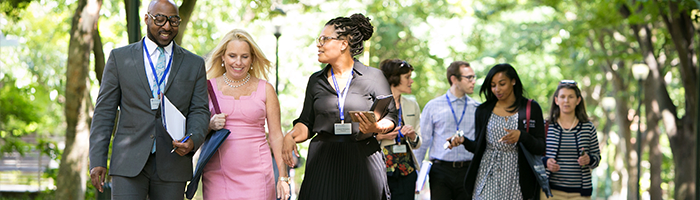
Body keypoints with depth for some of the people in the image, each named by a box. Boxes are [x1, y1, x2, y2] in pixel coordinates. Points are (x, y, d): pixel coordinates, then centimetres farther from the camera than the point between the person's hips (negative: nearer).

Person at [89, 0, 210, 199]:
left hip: (171, 165, 2)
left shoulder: (194, 64, 11)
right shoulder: (120, 57, 8)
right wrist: (97, 160, -3)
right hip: (129, 163, -2)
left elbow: (199, 111, 6)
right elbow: (104, 111, 6)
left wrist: (193, 140, -16)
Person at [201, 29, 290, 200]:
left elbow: (276, 135, 6)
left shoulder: (265, 89, 7)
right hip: (217, 172, 1)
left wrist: (283, 176, 1)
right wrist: (210, 125, -10)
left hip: (256, 173, -1)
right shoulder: (208, 87, 8)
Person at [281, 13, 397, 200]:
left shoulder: (373, 77, 2)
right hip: (324, 162, 2)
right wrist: (291, 136, -7)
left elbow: (390, 118, 2)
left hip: (363, 159, -2)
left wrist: (375, 127, -19)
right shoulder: (316, 80, 13)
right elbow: (307, 123, 13)